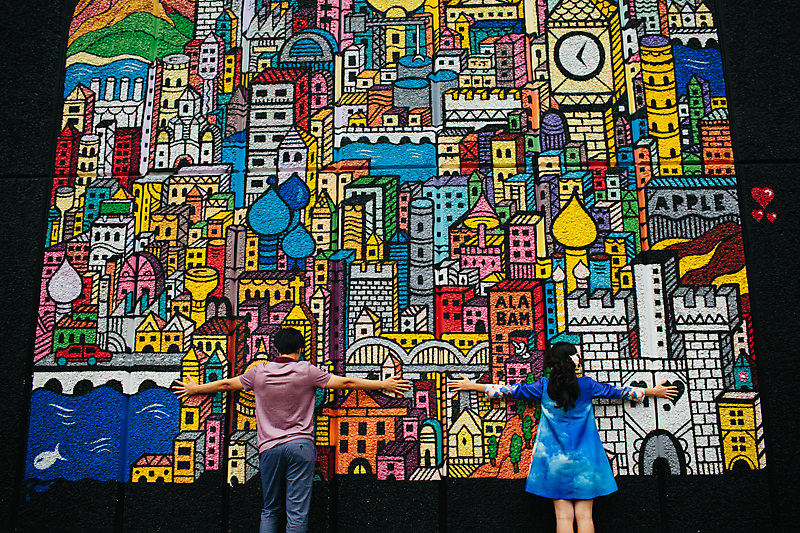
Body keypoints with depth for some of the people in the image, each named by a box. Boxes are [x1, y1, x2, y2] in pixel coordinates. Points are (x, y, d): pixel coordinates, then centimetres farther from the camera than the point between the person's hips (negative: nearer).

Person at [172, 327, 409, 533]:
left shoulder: (259, 372, 4)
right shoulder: (306, 371, -3)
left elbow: (226, 384, 17)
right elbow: (346, 382, 0)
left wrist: (194, 389, 35)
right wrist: (383, 384, 8)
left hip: (269, 447, 3)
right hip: (300, 445, -3)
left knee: (270, 511, 15)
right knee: (297, 513, -1)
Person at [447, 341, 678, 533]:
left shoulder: (544, 386, -2)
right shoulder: (587, 385, -1)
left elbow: (513, 390, 3)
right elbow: (616, 391, 11)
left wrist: (472, 386, 13)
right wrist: (652, 391, 28)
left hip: (555, 460, 0)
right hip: (585, 460, 0)